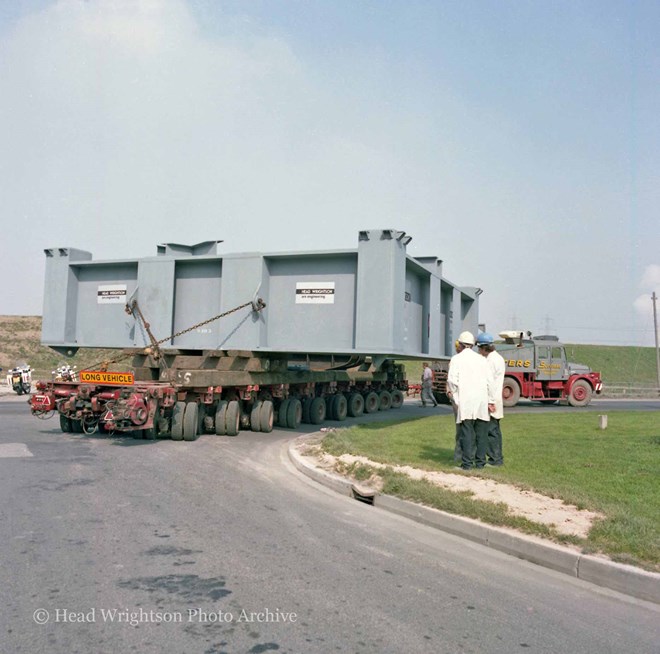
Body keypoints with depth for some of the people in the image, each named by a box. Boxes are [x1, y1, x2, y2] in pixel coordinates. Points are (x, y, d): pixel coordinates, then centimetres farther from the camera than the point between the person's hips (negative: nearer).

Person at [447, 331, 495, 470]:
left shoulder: (456, 359, 1)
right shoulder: (481, 359, 11)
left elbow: (452, 380, -8)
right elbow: (489, 381, 7)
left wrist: (455, 398, 3)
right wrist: (491, 401, 10)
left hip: (465, 401, -3)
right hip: (481, 400, 3)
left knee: (467, 432, -3)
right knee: (481, 432, 7)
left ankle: (467, 463, -4)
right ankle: (480, 462, 10)